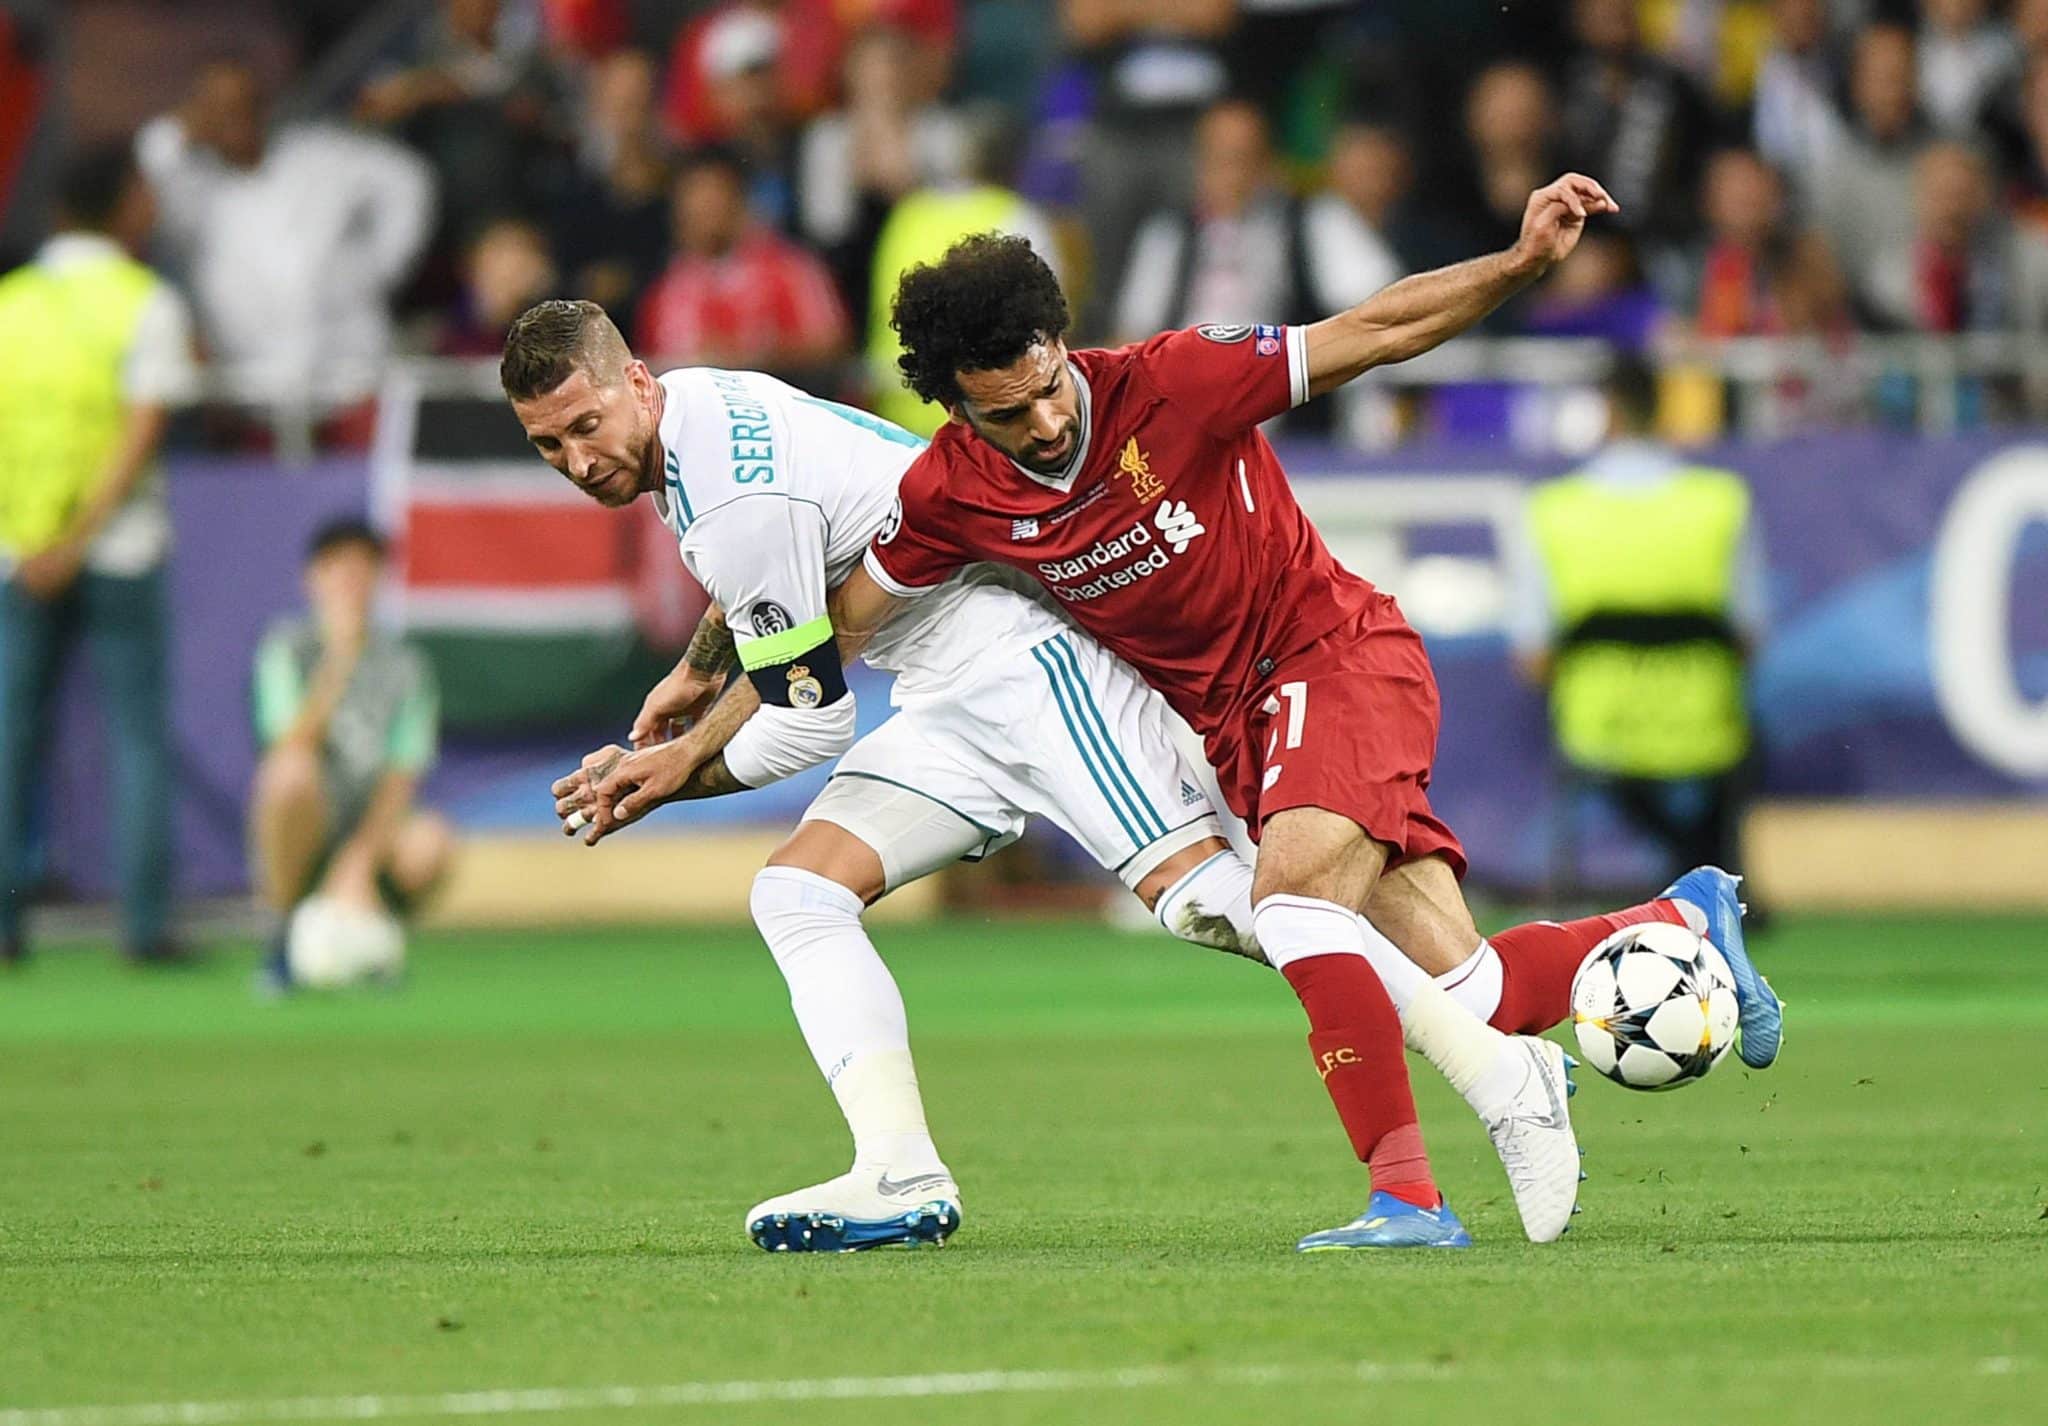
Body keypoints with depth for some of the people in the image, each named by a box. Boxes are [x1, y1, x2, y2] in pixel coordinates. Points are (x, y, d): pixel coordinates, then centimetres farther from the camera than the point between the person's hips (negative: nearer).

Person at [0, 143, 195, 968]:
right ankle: (146, 923, -1)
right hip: (119, 552, -3)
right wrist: (79, 541, -13)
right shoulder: (147, 304, -5)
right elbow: (143, 431, -12)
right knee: (139, 737, 3)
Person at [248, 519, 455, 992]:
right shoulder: (287, 647, -2)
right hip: (301, 845, -2)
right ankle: (282, 939, -15)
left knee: (431, 841, -32)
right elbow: (293, 747, -18)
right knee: (290, 771, -34)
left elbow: (400, 782, -4)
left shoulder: (404, 666, 4)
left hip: (372, 840, 2)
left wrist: (359, 862, -19)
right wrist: (340, 658, -26)